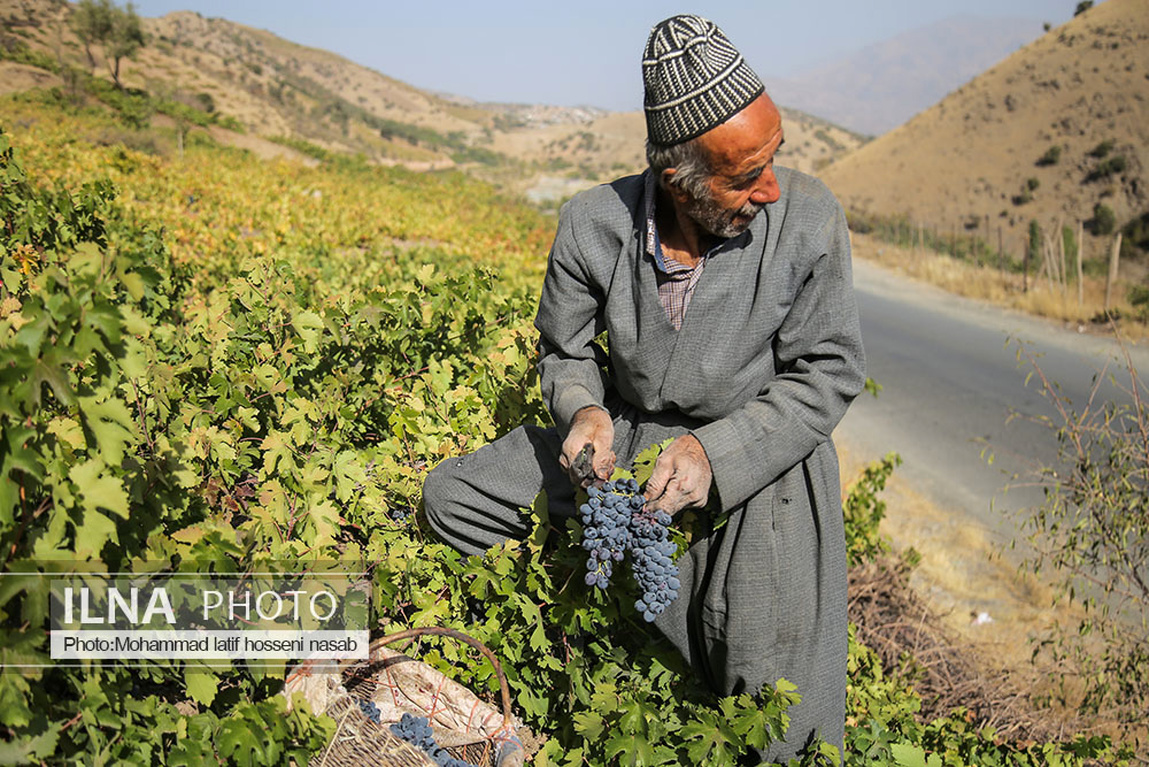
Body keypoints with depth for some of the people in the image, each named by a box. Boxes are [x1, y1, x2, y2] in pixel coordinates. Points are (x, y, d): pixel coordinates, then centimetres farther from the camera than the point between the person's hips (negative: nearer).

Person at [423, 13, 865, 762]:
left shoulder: (808, 219, -21)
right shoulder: (592, 224, -14)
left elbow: (828, 374, -13)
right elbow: (565, 350, 3)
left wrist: (717, 452, -27)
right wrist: (584, 411, -20)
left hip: (761, 451, -3)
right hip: (626, 438, 4)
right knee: (450, 498, 0)